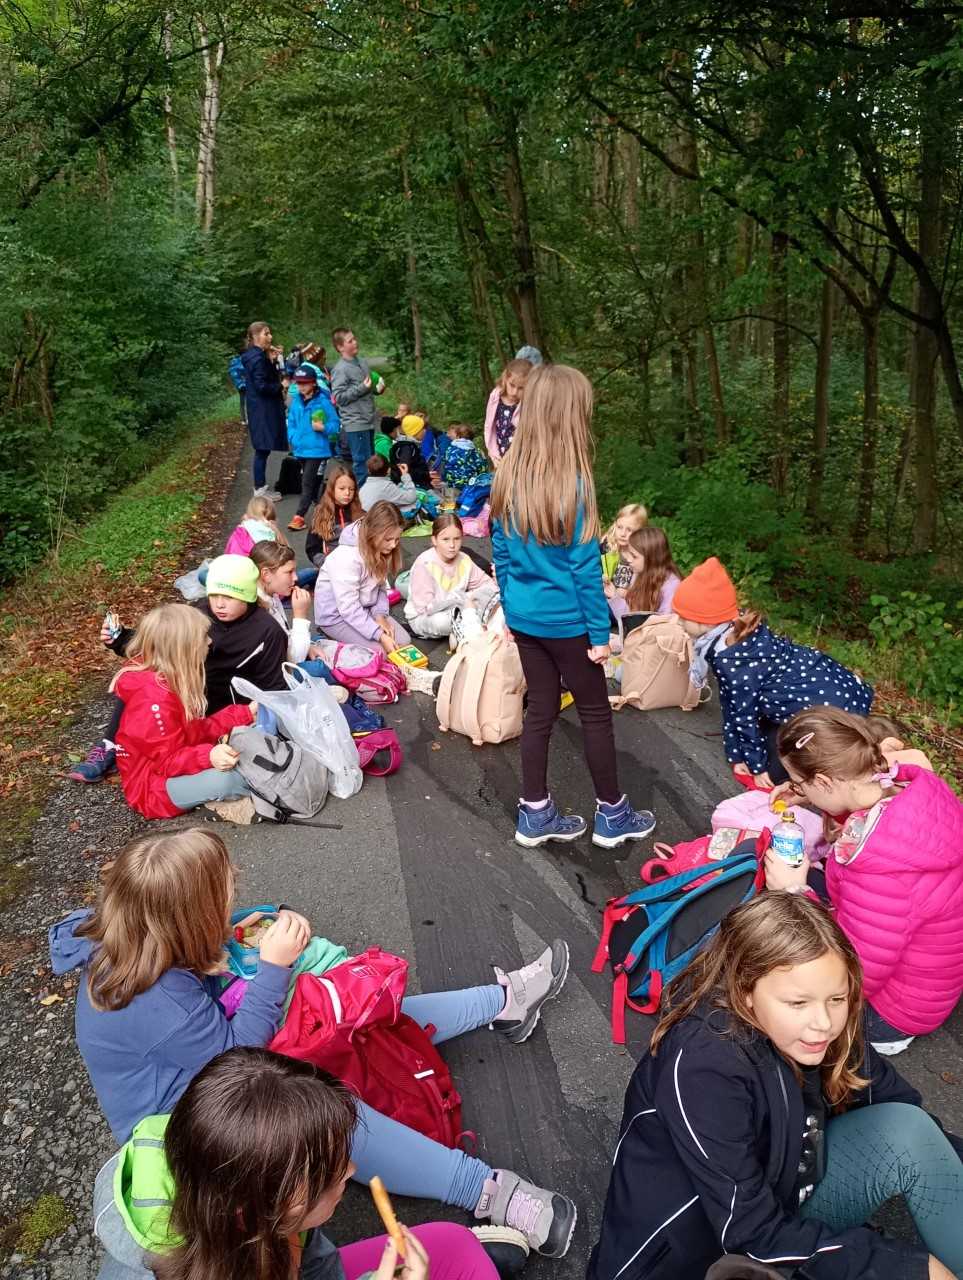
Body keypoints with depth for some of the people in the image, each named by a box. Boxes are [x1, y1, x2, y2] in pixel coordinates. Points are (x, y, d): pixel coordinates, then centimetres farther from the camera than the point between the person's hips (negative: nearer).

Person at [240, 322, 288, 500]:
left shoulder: (255, 355, 13)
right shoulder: (258, 358, -17)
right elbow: (261, 386, -22)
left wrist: (273, 360, 6)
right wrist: (280, 386, -9)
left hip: (261, 409, 10)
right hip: (263, 410, -10)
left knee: (263, 449, 15)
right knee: (263, 449, -4)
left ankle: (261, 486, 22)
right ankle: (260, 490, 2)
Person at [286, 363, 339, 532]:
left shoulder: (323, 401, -11)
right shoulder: (296, 400, 5)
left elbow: (335, 424, -8)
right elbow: (291, 421, 16)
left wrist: (323, 427, -25)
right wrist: (292, 438, 2)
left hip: (317, 450, -6)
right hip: (300, 450, 6)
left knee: (307, 483, -8)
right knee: (312, 483, 17)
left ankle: (299, 516, -7)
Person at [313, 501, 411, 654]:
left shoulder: (378, 548, -7)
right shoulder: (347, 557, -32)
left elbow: (381, 587, 2)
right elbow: (349, 609, -30)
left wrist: (380, 615, -16)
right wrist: (380, 636, -31)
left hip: (365, 608, 8)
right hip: (336, 615, -8)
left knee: (404, 641, -4)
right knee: (382, 650, -20)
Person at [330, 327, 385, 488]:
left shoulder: (363, 363, 12)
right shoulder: (340, 369, -11)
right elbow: (339, 397, -16)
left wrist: (378, 388, 2)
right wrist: (362, 388, -19)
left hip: (369, 421, 8)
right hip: (355, 423, -8)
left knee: (370, 460, 14)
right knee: (361, 461, -7)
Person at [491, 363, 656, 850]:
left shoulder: (509, 474, -2)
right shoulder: (573, 482, -21)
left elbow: (500, 552, 6)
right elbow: (585, 565, -18)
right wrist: (600, 632, -10)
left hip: (523, 617, 6)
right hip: (565, 620, -6)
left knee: (540, 709, 16)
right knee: (595, 713, 11)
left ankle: (535, 814, 25)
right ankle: (612, 815, 26)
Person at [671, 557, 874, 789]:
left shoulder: (733, 661, -26)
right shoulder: (738, 631, 2)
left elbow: (745, 715, -14)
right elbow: (730, 704, 6)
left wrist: (757, 766, 0)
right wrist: (737, 755, 12)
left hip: (835, 709, -9)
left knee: (777, 774, 2)